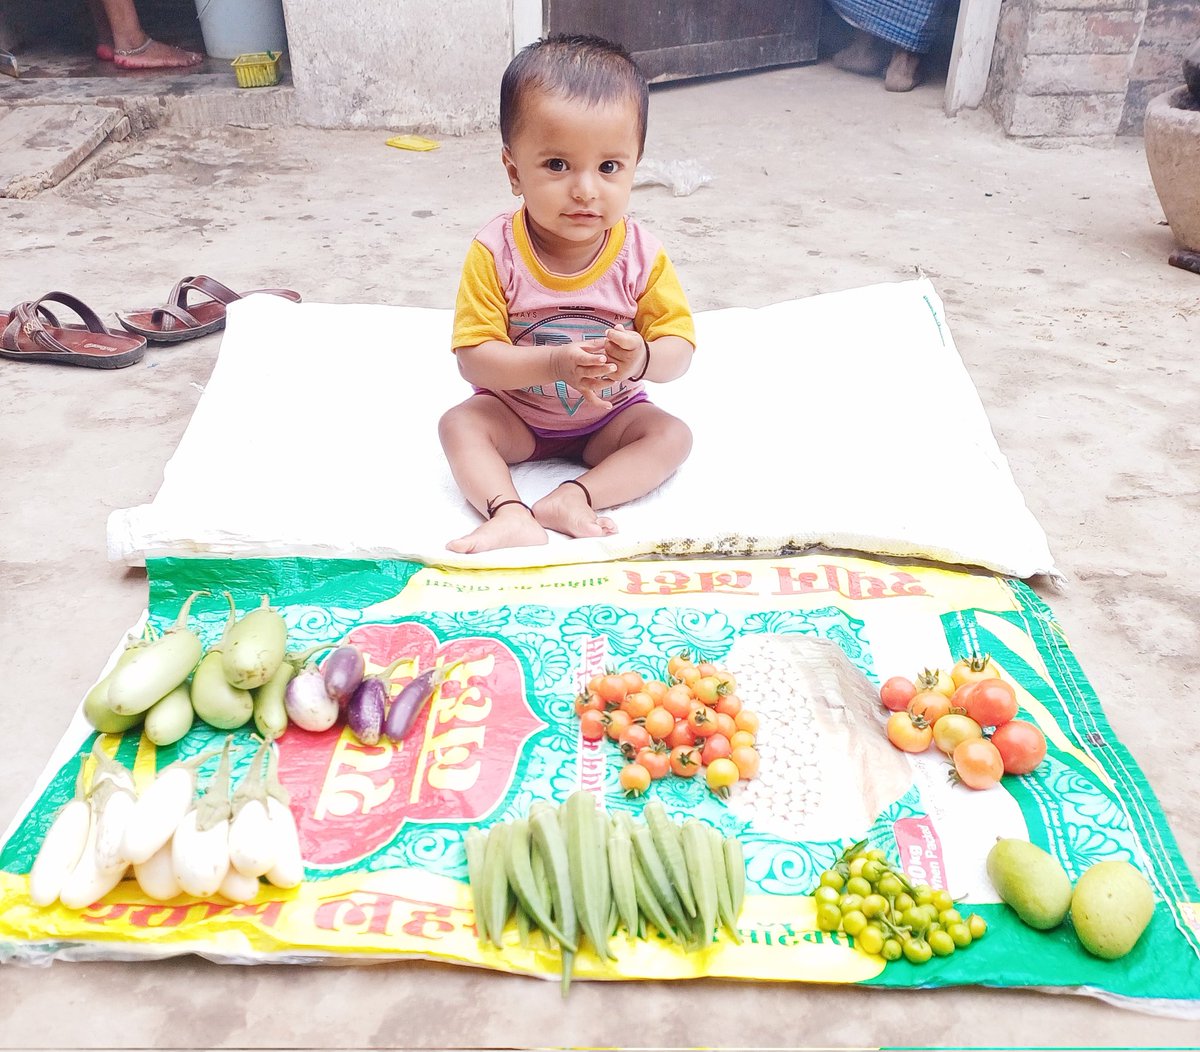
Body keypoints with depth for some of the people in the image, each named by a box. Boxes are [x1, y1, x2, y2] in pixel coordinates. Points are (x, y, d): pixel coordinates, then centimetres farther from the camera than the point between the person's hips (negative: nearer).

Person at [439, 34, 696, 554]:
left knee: (672, 435, -19)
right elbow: (474, 357, -24)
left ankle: (574, 497, -29)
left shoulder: (642, 255, -18)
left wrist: (643, 359, -40)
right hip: (515, 411, -1)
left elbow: (679, 347, -15)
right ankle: (510, 514, -36)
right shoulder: (494, 252, -22)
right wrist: (553, 364, -40)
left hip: (611, 414, 1)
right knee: (458, 423, -22)